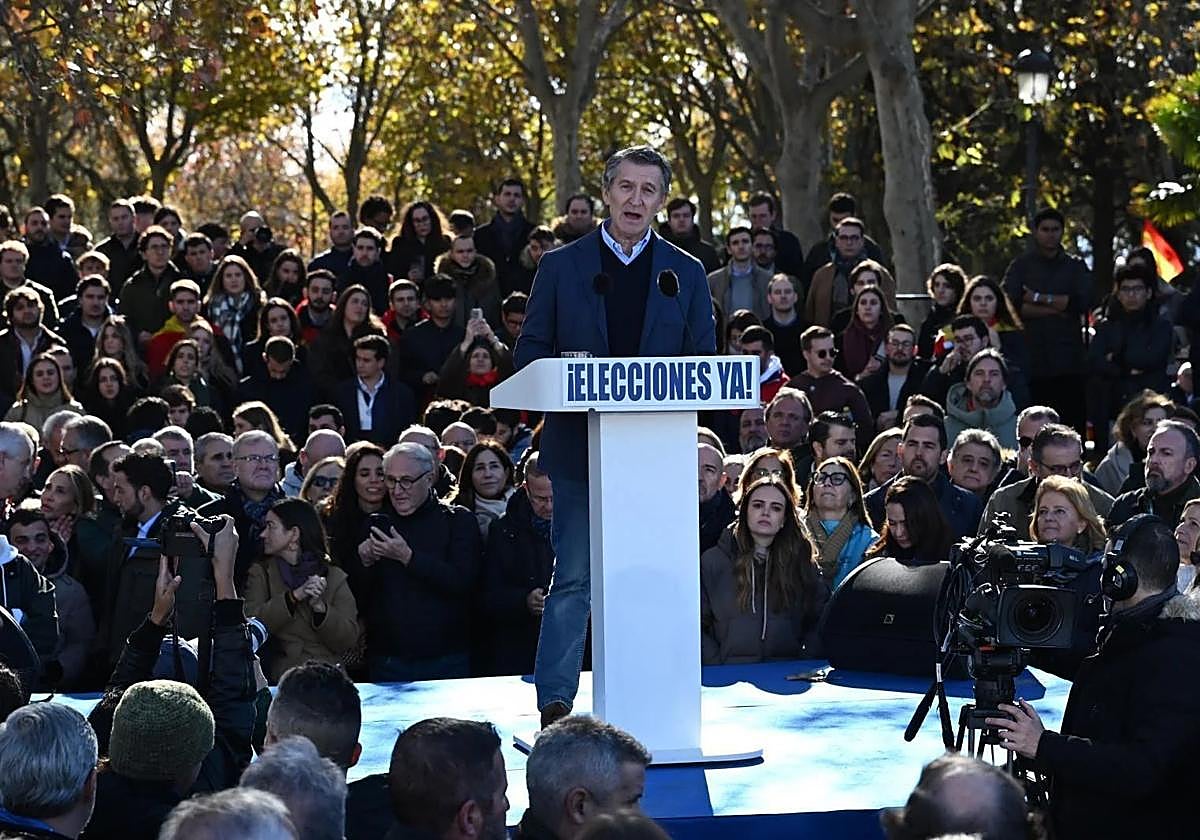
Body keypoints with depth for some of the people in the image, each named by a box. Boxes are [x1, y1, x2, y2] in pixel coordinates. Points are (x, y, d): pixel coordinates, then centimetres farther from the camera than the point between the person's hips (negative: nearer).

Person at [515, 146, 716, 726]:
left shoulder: (686, 274, 10)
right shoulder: (562, 265, 6)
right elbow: (529, 352, 5)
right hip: (580, 446, -2)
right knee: (574, 576, -3)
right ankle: (555, 700, 0)